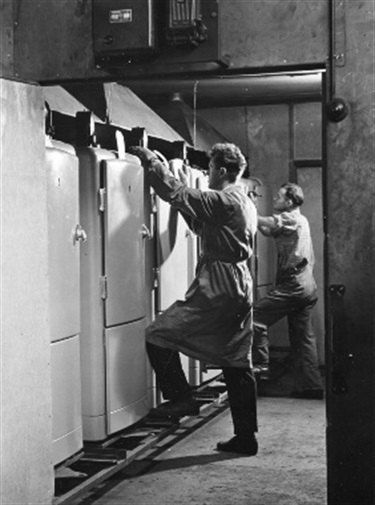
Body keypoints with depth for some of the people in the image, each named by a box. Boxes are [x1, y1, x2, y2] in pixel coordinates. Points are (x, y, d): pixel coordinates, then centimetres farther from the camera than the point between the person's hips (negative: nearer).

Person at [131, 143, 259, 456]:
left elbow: (176, 192, -19)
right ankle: (246, 437, 16)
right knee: (238, 365, 11)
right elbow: (202, 225, 25)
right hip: (240, 289, 10)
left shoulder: (224, 201, -14)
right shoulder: (245, 204, 16)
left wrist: (149, 160, -8)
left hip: (218, 289, -10)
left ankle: (182, 398, 2)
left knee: (159, 336, -3)